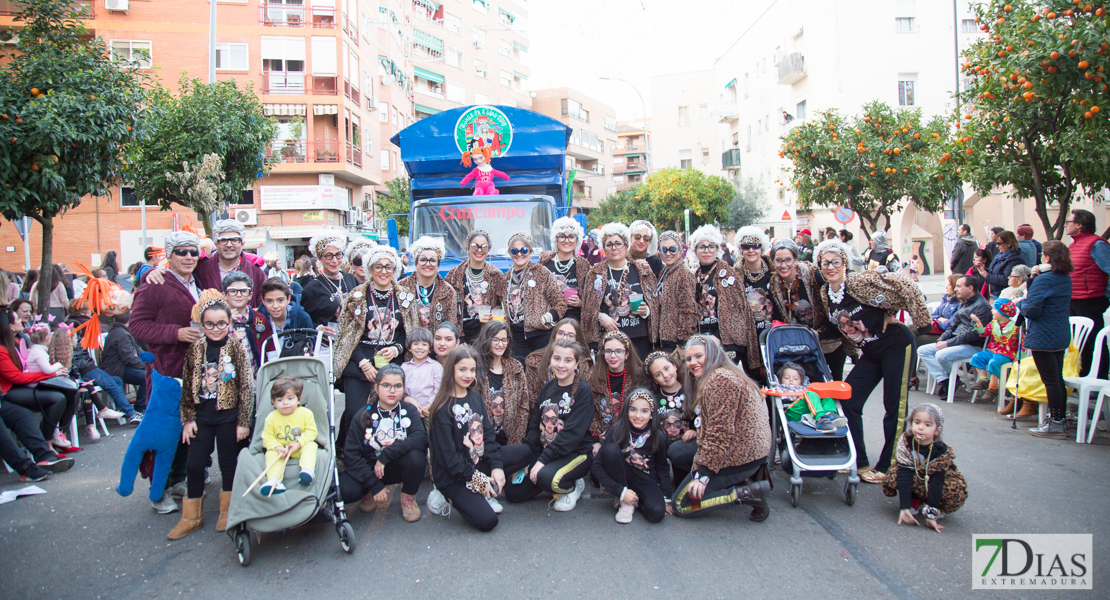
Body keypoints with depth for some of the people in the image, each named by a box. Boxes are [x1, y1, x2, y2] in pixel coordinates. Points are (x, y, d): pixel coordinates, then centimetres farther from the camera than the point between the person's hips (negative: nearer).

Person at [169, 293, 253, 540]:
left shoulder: (236, 348, -9)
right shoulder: (195, 348, 0)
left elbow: (247, 387, -7)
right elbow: (187, 385, 6)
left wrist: (243, 422, -8)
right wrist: (188, 418, 3)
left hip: (228, 415, -3)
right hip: (202, 415, 3)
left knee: (228, 464, 9)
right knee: (193, 465, 5)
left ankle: (227, 511, 27)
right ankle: (192, 517, 21)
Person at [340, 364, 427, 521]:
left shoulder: (409, 410, -7)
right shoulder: (363, 415, -7)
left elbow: (421, 438, -25)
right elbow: (351, 454, -11)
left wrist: (385, 455, -30)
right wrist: (374, 485, -20)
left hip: (398, 466, 0)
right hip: (370, 467, 0)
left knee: (416, 456, -32)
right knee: (346, 491, -29)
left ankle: (408, 497, -2)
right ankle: (371, 494, 9)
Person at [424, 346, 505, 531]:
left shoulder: (475, 398, 6)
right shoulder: (443, 409, -15)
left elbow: (488, 433, 2)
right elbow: (448, 455, -16)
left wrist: (496, 466, -12)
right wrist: (477, 480, -16)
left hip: (479, 464, 7)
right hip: (452, 476, -7)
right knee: (487, 520, -19)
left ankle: (480, 496, 3)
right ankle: (447, 496, 4)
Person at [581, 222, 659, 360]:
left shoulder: (642, 270, 8)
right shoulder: (596, 273, 7)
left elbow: (654, 301, 12)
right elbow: (588, 306, 6)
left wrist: (646, 311, -8)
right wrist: (601, 317, -11)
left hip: (639, 338, 1)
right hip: (606, 337, -1)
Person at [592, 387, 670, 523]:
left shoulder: (658, 437, -12)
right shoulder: (617, 431, -18)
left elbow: (662, 467, 5)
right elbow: (597, 467, -17)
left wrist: (665, 497, -4)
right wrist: (621, 491, -23)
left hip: (646, 480, 0)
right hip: (622, 477, 0)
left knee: (657, 513, -30)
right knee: (610, 449, -29)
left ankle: (635, 500, 6)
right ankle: (623, 503, -13)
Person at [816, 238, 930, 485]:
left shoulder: (861, 282, -21)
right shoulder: (825, 293, 1)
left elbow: (906, 287, -24)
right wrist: (853, 352, 17)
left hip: (896, 345, -7)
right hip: (870, 352, 8)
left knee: (895, 407, -1)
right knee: (848, 402, 3)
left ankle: (888, 467, 12)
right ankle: (859, 462, 16)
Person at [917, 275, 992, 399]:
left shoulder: (982, 306, -13)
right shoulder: (963, 303, 18)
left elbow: (973, 333, -21)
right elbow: (953, 325, 19)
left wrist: (948, 343, -20)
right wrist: (941, 340, 1)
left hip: (973, 346, -10)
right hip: (956, 342, 10)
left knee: (941, 355, -33)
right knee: (922, 350, -3)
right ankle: (943, 380, -16)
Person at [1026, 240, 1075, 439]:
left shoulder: (1044, 280, -18)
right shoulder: (1067, 279, 9)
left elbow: (1032, 310, -22)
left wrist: (1020, 303, -2)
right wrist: (1034, 278, 0)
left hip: (1043, 337, -9)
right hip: (1061, 335, 9)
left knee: (1050, 380, -4)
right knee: (1057, 378, 16)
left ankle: (1056, 424, 1)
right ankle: (1060, 418, 25)